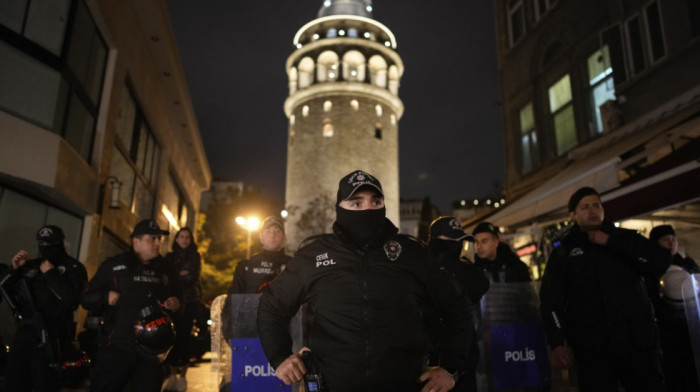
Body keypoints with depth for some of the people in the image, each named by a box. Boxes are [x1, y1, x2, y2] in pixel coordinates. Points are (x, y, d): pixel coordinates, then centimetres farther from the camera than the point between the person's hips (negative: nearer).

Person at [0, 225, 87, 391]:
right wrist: (14, 269, 1)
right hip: (23, 332, 6)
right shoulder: (31, 265, 14)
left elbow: (70, 298, -19)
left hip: (49, 336, -6)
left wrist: (51, 273, -14)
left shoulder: (73, 268, -3)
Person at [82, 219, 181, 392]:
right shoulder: (114, 266, 0)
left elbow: (174, 297, 24)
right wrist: (106, 297, -17)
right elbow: (86, 299, 2)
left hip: (151, 350, 4)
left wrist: (176, 304, 2)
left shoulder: (165, 269, 12)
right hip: (116, 349, -3)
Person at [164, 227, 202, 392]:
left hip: (189, 300, -1)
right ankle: (172, 375, 3)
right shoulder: (170, 257, 16)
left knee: (184, 335, -6)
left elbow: (193, 276, -1)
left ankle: (182, 376, -1)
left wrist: (175, 276, -4)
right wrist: (181, 274, -7)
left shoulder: (195, 256, 12)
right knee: (172, 336, -6)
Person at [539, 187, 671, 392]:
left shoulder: (626, 238, 13)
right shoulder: (563, 252, 7)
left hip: (638, 342, 1)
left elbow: (660, 264, -5)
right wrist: (556, 343, -10)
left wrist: (611, 242, -7)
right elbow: (551, 300, 1)